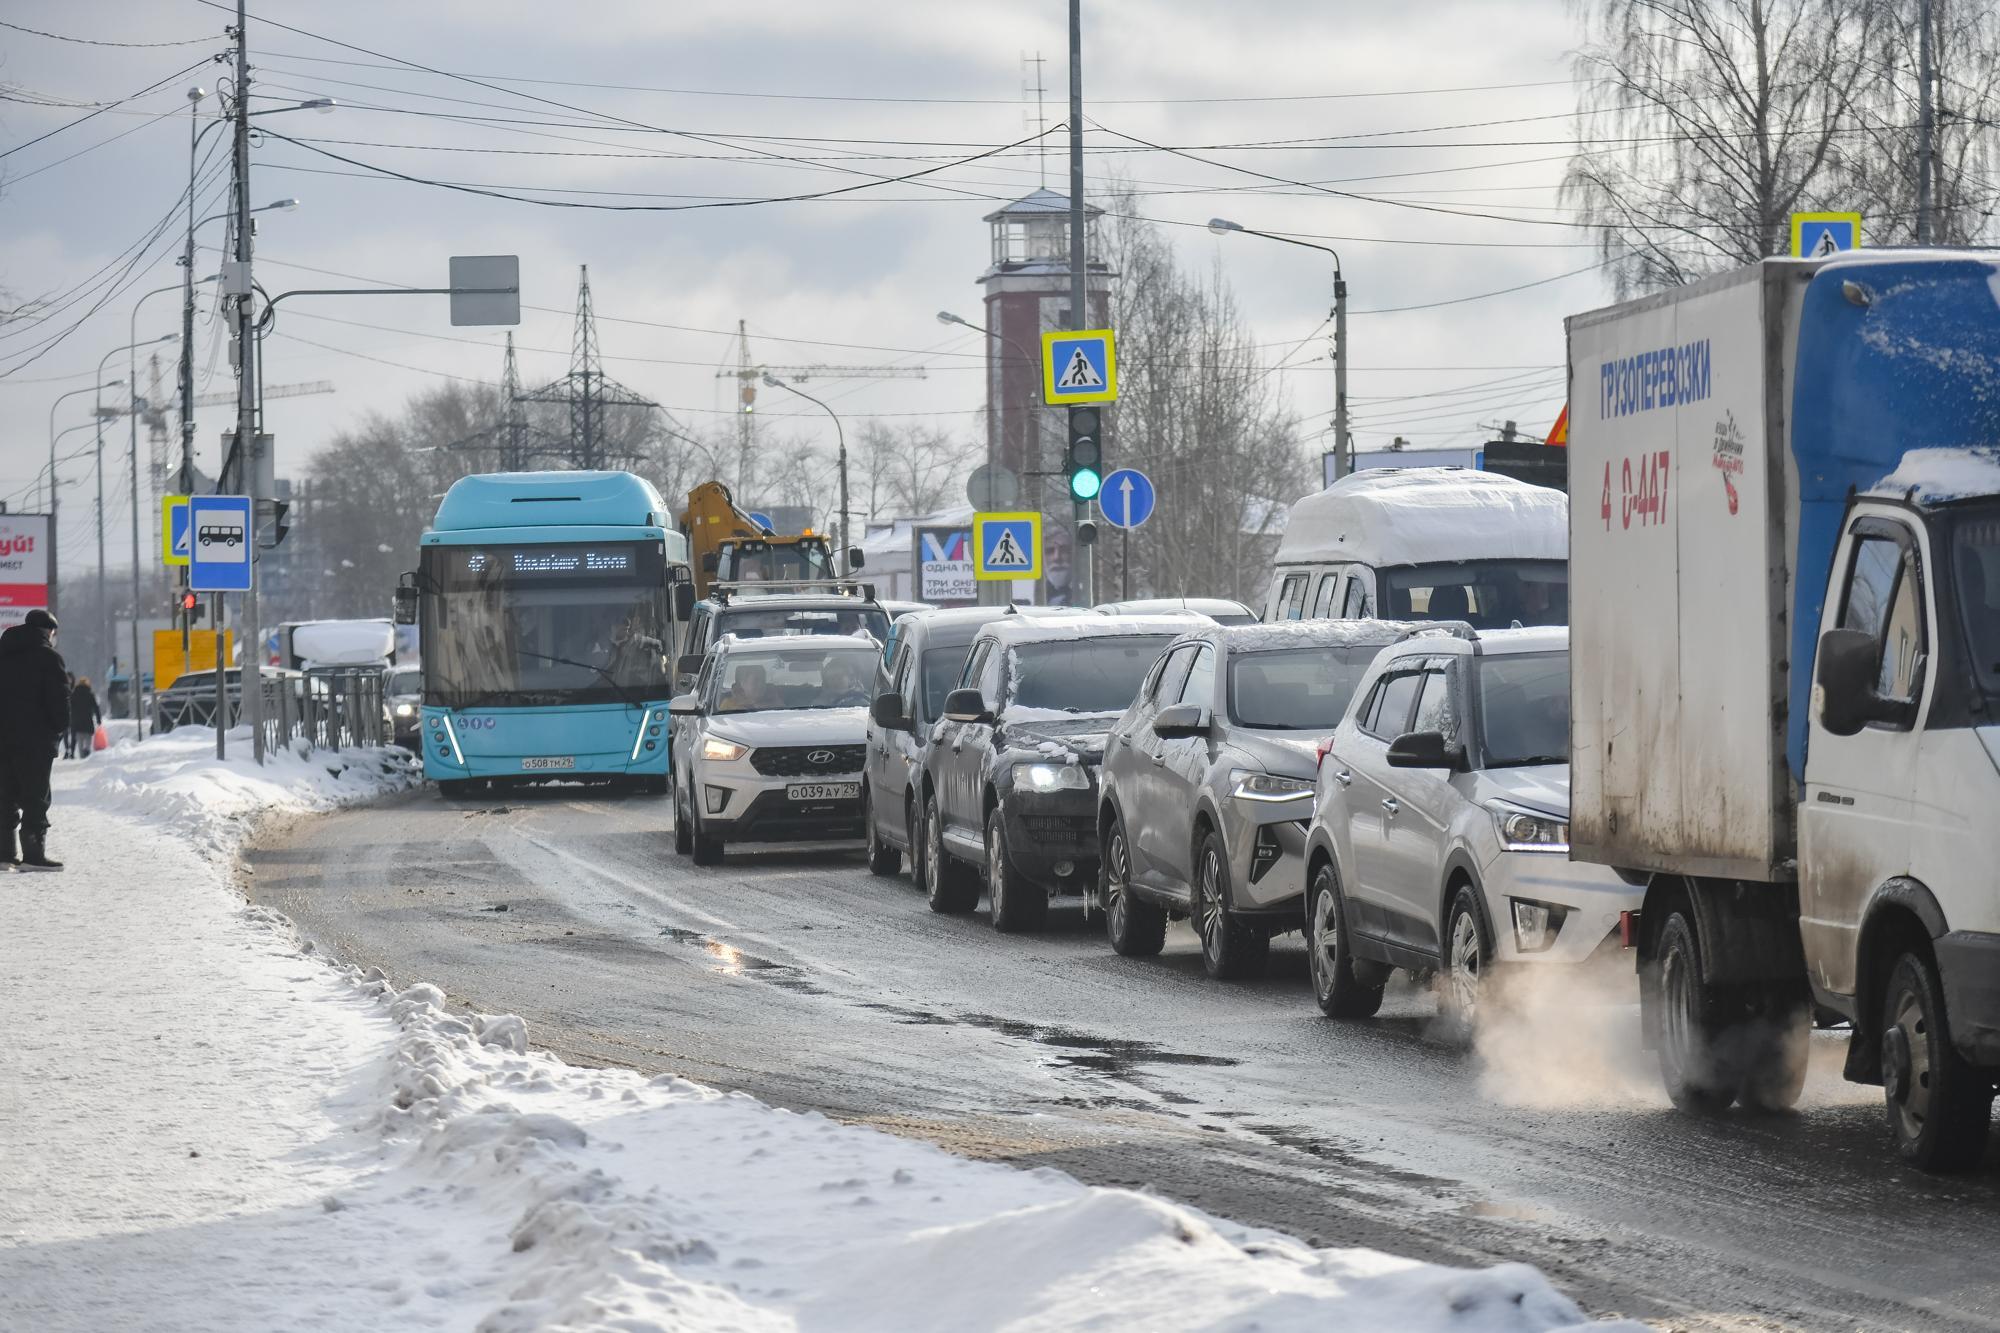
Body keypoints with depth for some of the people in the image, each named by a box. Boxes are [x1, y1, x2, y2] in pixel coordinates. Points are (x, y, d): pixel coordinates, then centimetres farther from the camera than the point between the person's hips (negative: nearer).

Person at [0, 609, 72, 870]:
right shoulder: (48, 657, -7)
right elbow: (59, 699, -12)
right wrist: (60, 729, 1)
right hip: (35, 740, -7)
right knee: (36, 797, -6)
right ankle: (33, 853, -11)